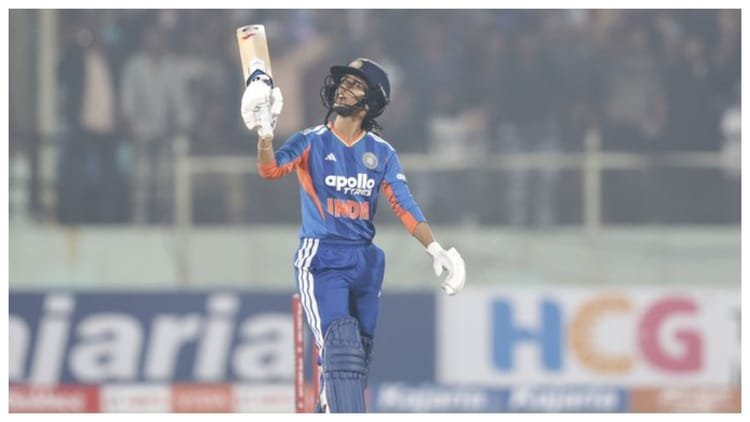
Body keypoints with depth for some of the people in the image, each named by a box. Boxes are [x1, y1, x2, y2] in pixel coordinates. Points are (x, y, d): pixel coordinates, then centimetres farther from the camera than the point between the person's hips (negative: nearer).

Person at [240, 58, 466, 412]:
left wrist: (435, 250, -11)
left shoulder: (381, 153, 8)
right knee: (341, 347, -21)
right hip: (319, 260, -5)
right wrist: (264, 131, -34)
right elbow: (270, 169, -16)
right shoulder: (311, 142, 0)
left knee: (359, 358, 9)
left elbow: (404, 206, 2)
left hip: (365, 263, 5)